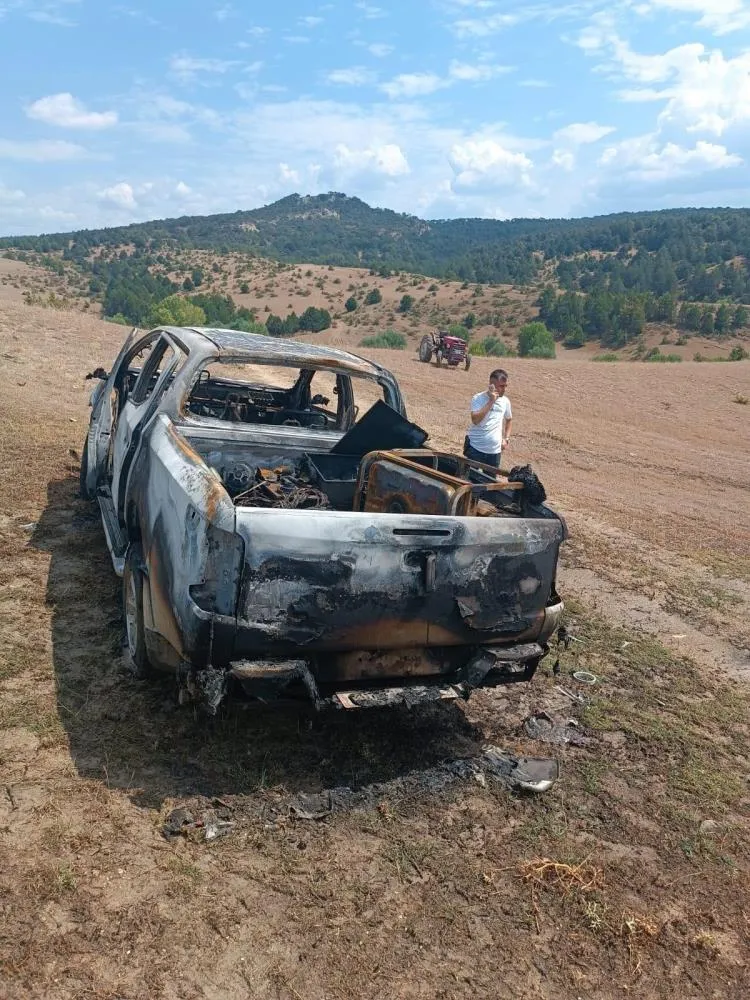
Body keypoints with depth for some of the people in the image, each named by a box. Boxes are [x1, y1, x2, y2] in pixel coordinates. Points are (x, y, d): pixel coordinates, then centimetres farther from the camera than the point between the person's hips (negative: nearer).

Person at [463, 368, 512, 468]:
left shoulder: (505, 401, 5)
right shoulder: (478, 398, -9)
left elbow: (509, 419, 23)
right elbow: (475, 420, -25)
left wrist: (506, 438, 11)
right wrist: (491, 401, -22)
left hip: (495, 451, 4)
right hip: (476, 449, -4)